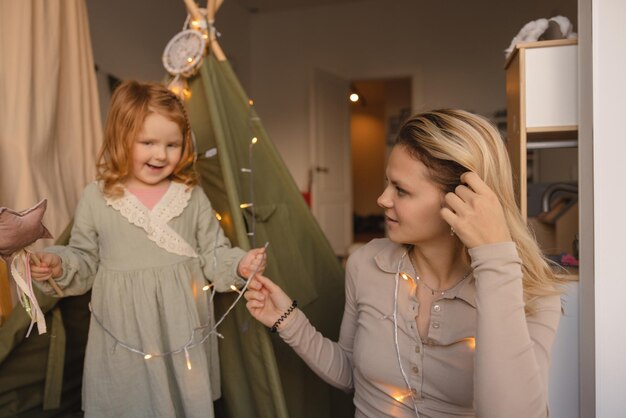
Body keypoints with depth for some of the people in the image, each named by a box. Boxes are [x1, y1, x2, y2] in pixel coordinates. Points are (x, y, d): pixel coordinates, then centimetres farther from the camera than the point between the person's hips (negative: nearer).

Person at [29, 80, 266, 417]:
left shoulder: (192, 196, -3)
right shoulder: (96, 198, -3)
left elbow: (213, 256, 1)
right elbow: (85, 261, 5)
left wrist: (239, 265, -17)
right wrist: (59, 265, -14)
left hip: (184, 335, 1)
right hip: (124, 339, 0)